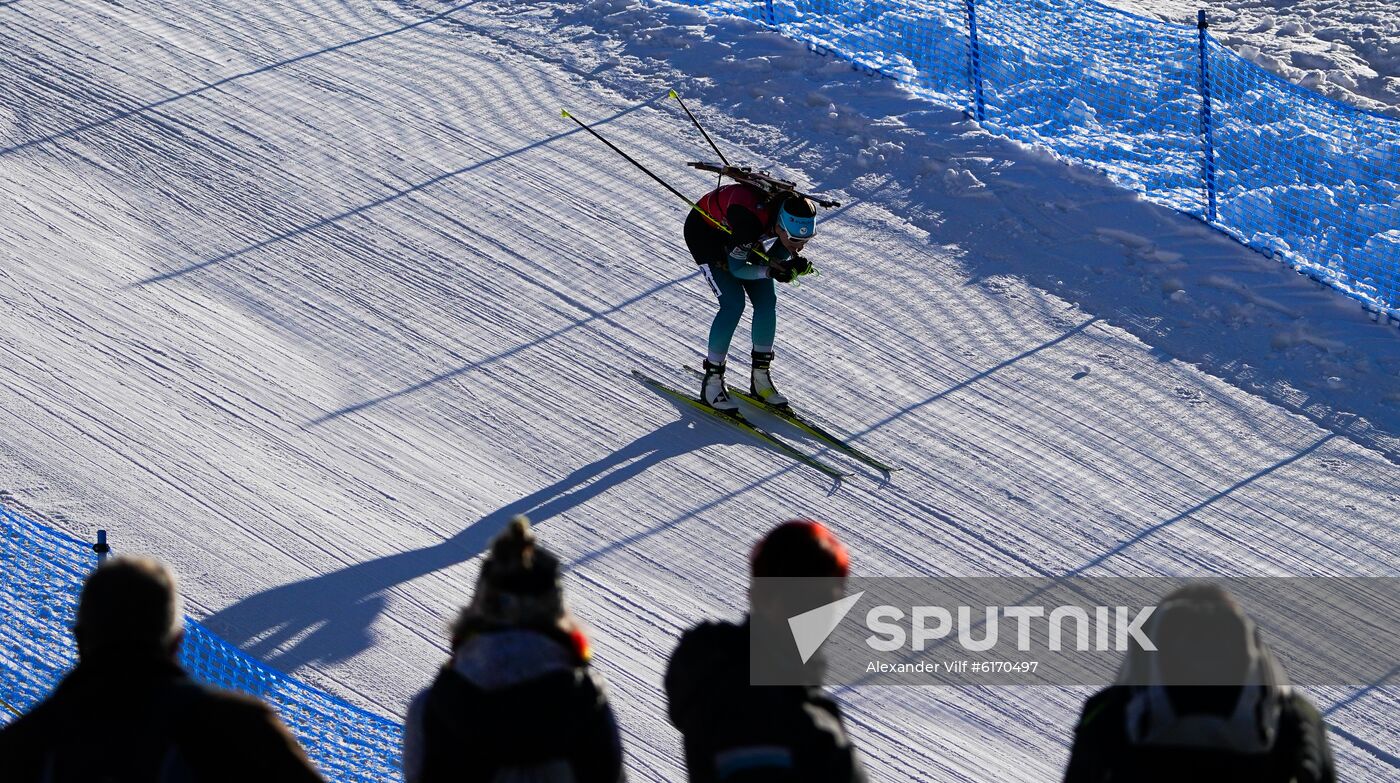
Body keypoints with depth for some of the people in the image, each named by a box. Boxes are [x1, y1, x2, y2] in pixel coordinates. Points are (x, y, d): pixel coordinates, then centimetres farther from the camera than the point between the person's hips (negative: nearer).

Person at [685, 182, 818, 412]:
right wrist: (771, 271, -42)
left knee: (767, 299, -5)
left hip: (739, 236, 6)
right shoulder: (749, 219, -43)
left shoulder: (798, 216, -25)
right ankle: (712, 381, -7)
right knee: (734, 303, -18)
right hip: (704, 231, -6)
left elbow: (774, 258, -8)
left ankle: (761, 377, 8)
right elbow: (737, 268, -30)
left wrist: (794, 265, -28)